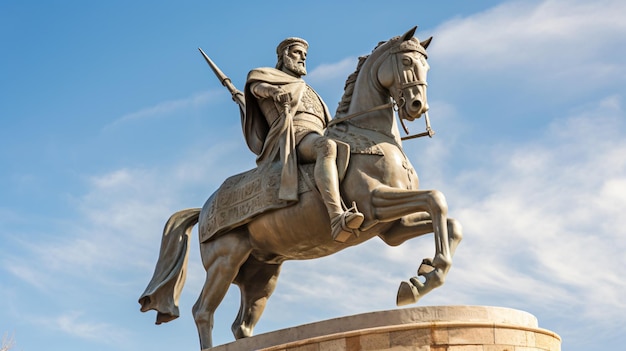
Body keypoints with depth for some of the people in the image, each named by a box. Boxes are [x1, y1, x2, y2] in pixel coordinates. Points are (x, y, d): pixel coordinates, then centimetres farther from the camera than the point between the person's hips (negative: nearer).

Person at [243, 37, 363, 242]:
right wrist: (275, 91, -15)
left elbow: (327, 126, 35)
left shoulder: (307, 92, 40)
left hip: (317, 137, 9)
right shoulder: (269, 78, 23)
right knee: (326, 146, -40)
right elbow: (255, 86, 0)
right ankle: (337, 220, -62)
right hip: (292, 139, -8)